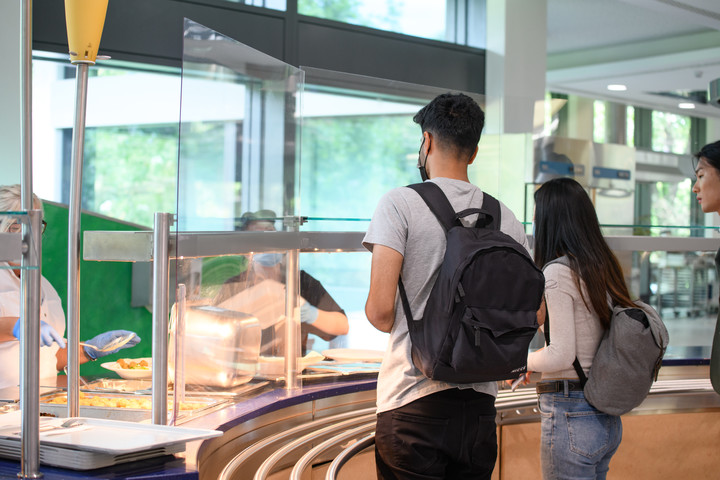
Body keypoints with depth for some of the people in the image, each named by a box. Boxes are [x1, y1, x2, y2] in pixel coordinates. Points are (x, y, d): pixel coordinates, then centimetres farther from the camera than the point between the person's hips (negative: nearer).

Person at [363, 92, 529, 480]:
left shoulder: (400, 203, -7)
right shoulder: (505, 217, 7)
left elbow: (380, 310, -14)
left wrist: (390, 323, 9)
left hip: (413, 404, -4)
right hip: (480, 404, 5)